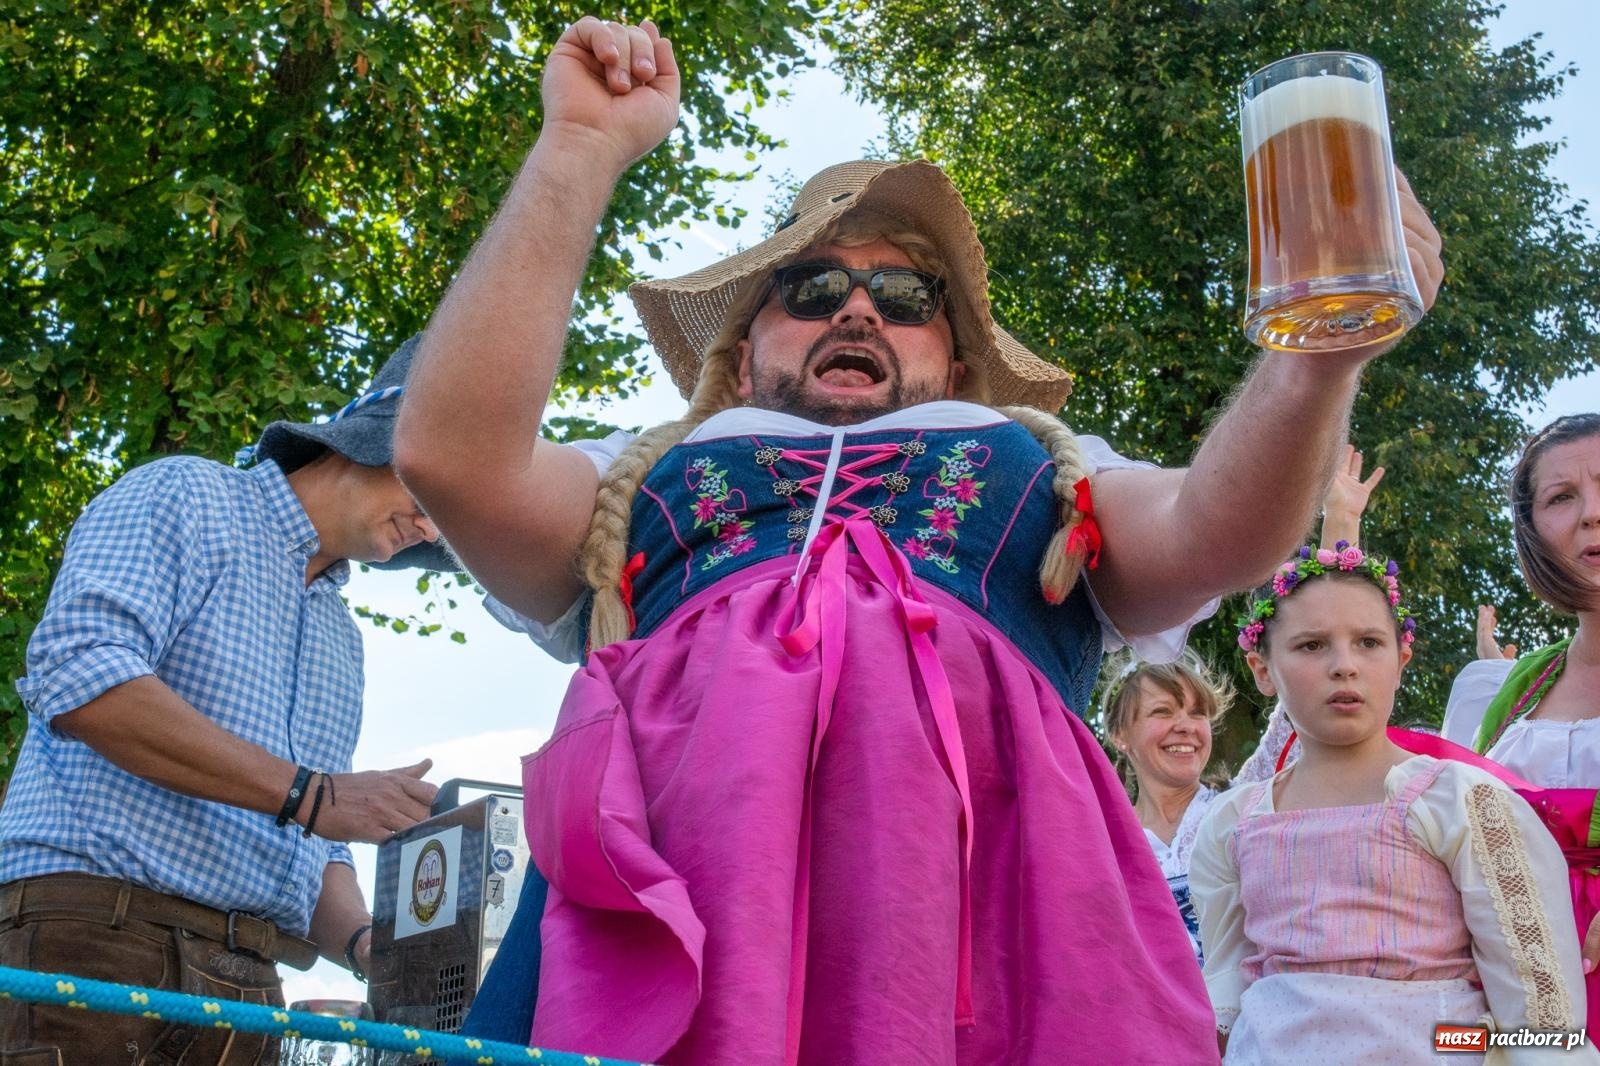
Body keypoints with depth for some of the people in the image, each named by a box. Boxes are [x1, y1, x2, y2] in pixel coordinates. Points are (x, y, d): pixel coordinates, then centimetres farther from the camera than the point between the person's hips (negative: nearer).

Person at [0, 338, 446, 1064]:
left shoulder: (342, 645, 23)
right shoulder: (185, 495, 1)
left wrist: (362, 942, -2)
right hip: (95, 931, -7)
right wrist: (308, 793, -17)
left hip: (246, 984, 7)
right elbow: (76, 675, -17)